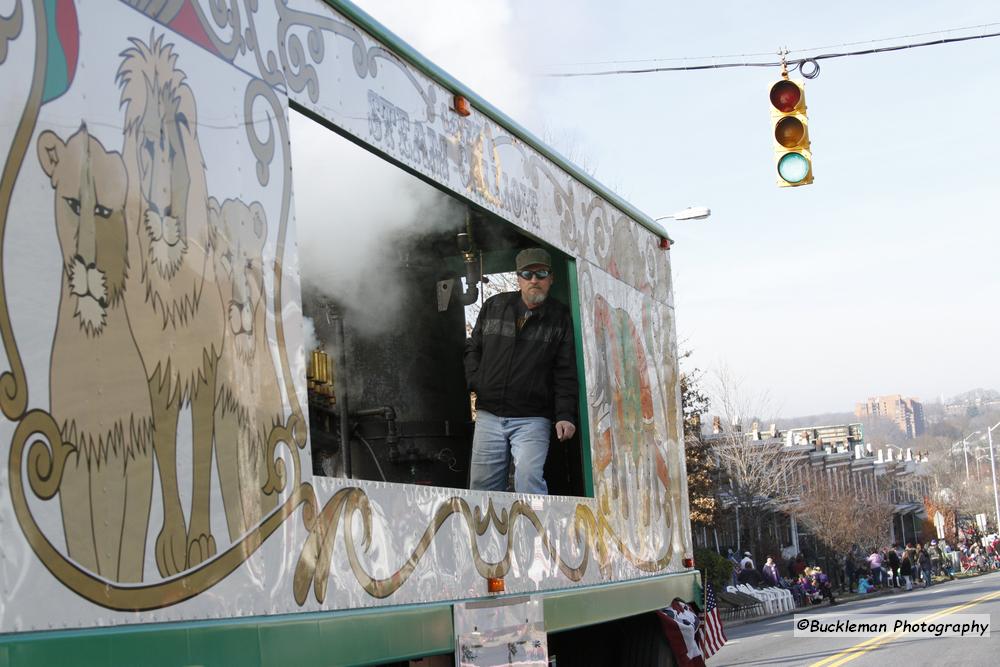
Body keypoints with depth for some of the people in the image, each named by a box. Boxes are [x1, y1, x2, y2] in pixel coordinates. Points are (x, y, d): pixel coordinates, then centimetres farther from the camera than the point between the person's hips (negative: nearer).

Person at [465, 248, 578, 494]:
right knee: (481, 483, 5)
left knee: (529, 479, -19)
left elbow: (566, 372, -2)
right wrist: (475, 382, 5)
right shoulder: (493, 306, 10)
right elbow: (473, 347, 22)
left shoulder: (560, 317, 2)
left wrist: (565, 415, -12)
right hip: (488, 416, 4)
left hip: (532, 419, -3)